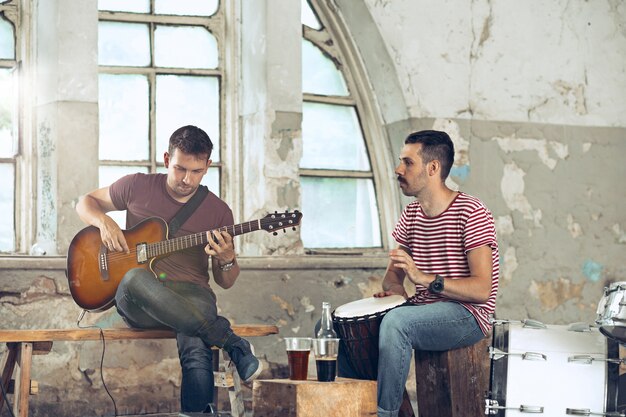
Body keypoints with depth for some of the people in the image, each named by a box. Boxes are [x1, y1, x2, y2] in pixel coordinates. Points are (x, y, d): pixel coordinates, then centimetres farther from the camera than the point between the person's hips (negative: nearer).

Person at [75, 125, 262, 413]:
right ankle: (232, 344, -34)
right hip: (137, 303, 1)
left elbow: (226, 282, 15)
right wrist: (104, 222, -3)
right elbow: (86, 202, 21)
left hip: (190, 293, 0)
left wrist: (227, 259, -10)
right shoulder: (137, 187, 7)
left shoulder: (218, 212, 10)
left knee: (196, 352, -39)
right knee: (135, 279, -40)